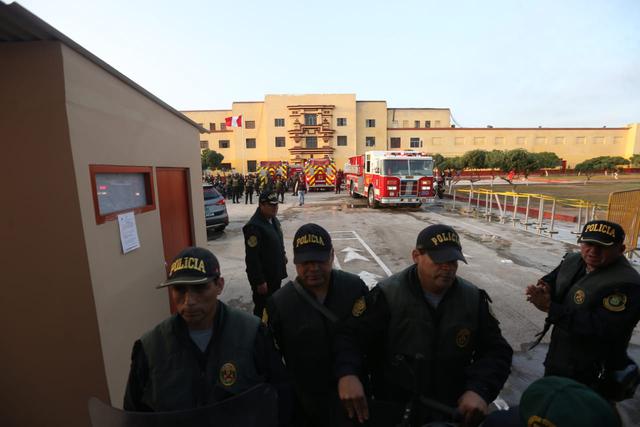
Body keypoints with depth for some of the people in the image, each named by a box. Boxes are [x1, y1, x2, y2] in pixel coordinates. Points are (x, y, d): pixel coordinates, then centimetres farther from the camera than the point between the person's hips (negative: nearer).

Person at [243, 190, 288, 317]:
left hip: (276, 274, 9)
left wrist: (283, 254, 17)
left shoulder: (273, 219, 3)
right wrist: (259, 282, -23)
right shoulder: (253, 226, -25)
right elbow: (252, 258, -26)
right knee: (262, 308, 8)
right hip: (263, 278, -9)